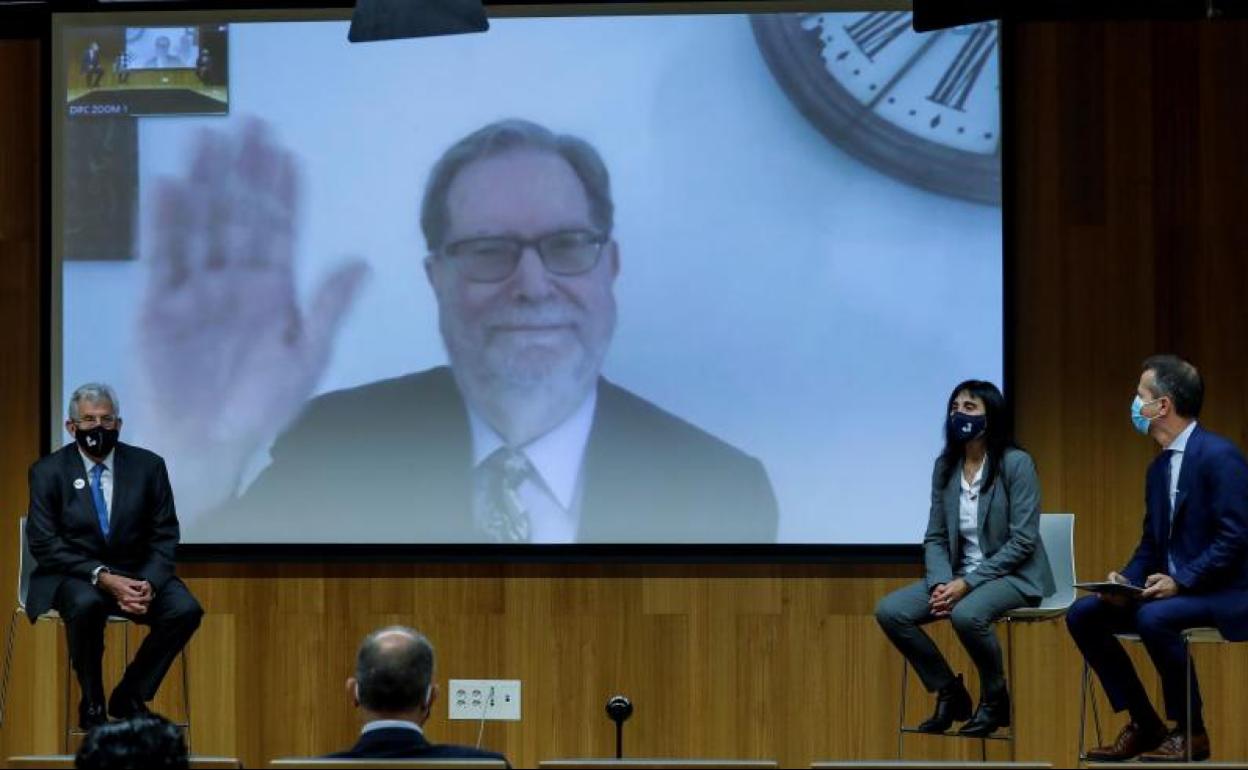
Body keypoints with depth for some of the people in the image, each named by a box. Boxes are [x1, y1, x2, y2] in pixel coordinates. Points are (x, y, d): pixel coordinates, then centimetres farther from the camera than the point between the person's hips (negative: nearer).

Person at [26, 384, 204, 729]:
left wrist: (149, 583, -17)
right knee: (86, 604, -37)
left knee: (185, 609, -25)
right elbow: (44, 544, -9)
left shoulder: (148, 466, 2)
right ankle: (92, 702, -15)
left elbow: (165, 535, 3)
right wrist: (103, 577, -21)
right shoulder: (48, 472, -3)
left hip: (136, 572, 3)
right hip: (74, 575, -3)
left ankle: (129, 696, -5)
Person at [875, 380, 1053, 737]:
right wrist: (941, 584, -14)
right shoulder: (945, 466, 5)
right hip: (959, 576, 6)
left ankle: (995, 698, -10)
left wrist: (967, 583, -21)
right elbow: (935, 538, 6)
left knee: (966, 614, -38)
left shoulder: (1016, 463, -13)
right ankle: (949, 692, 3)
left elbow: (1022, 542, -16)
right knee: (889, 611, -15)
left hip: (1014, 575, -6)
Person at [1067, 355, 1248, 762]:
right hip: (1171, 589, 9)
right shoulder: (1159, 468, 13)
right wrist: (1126, 579, -4)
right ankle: (1143, 724, 0)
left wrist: (1182, 581, -24)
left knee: (1154, 618, -36)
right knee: (1082, 614, -5)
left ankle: (1190, 732, -16)